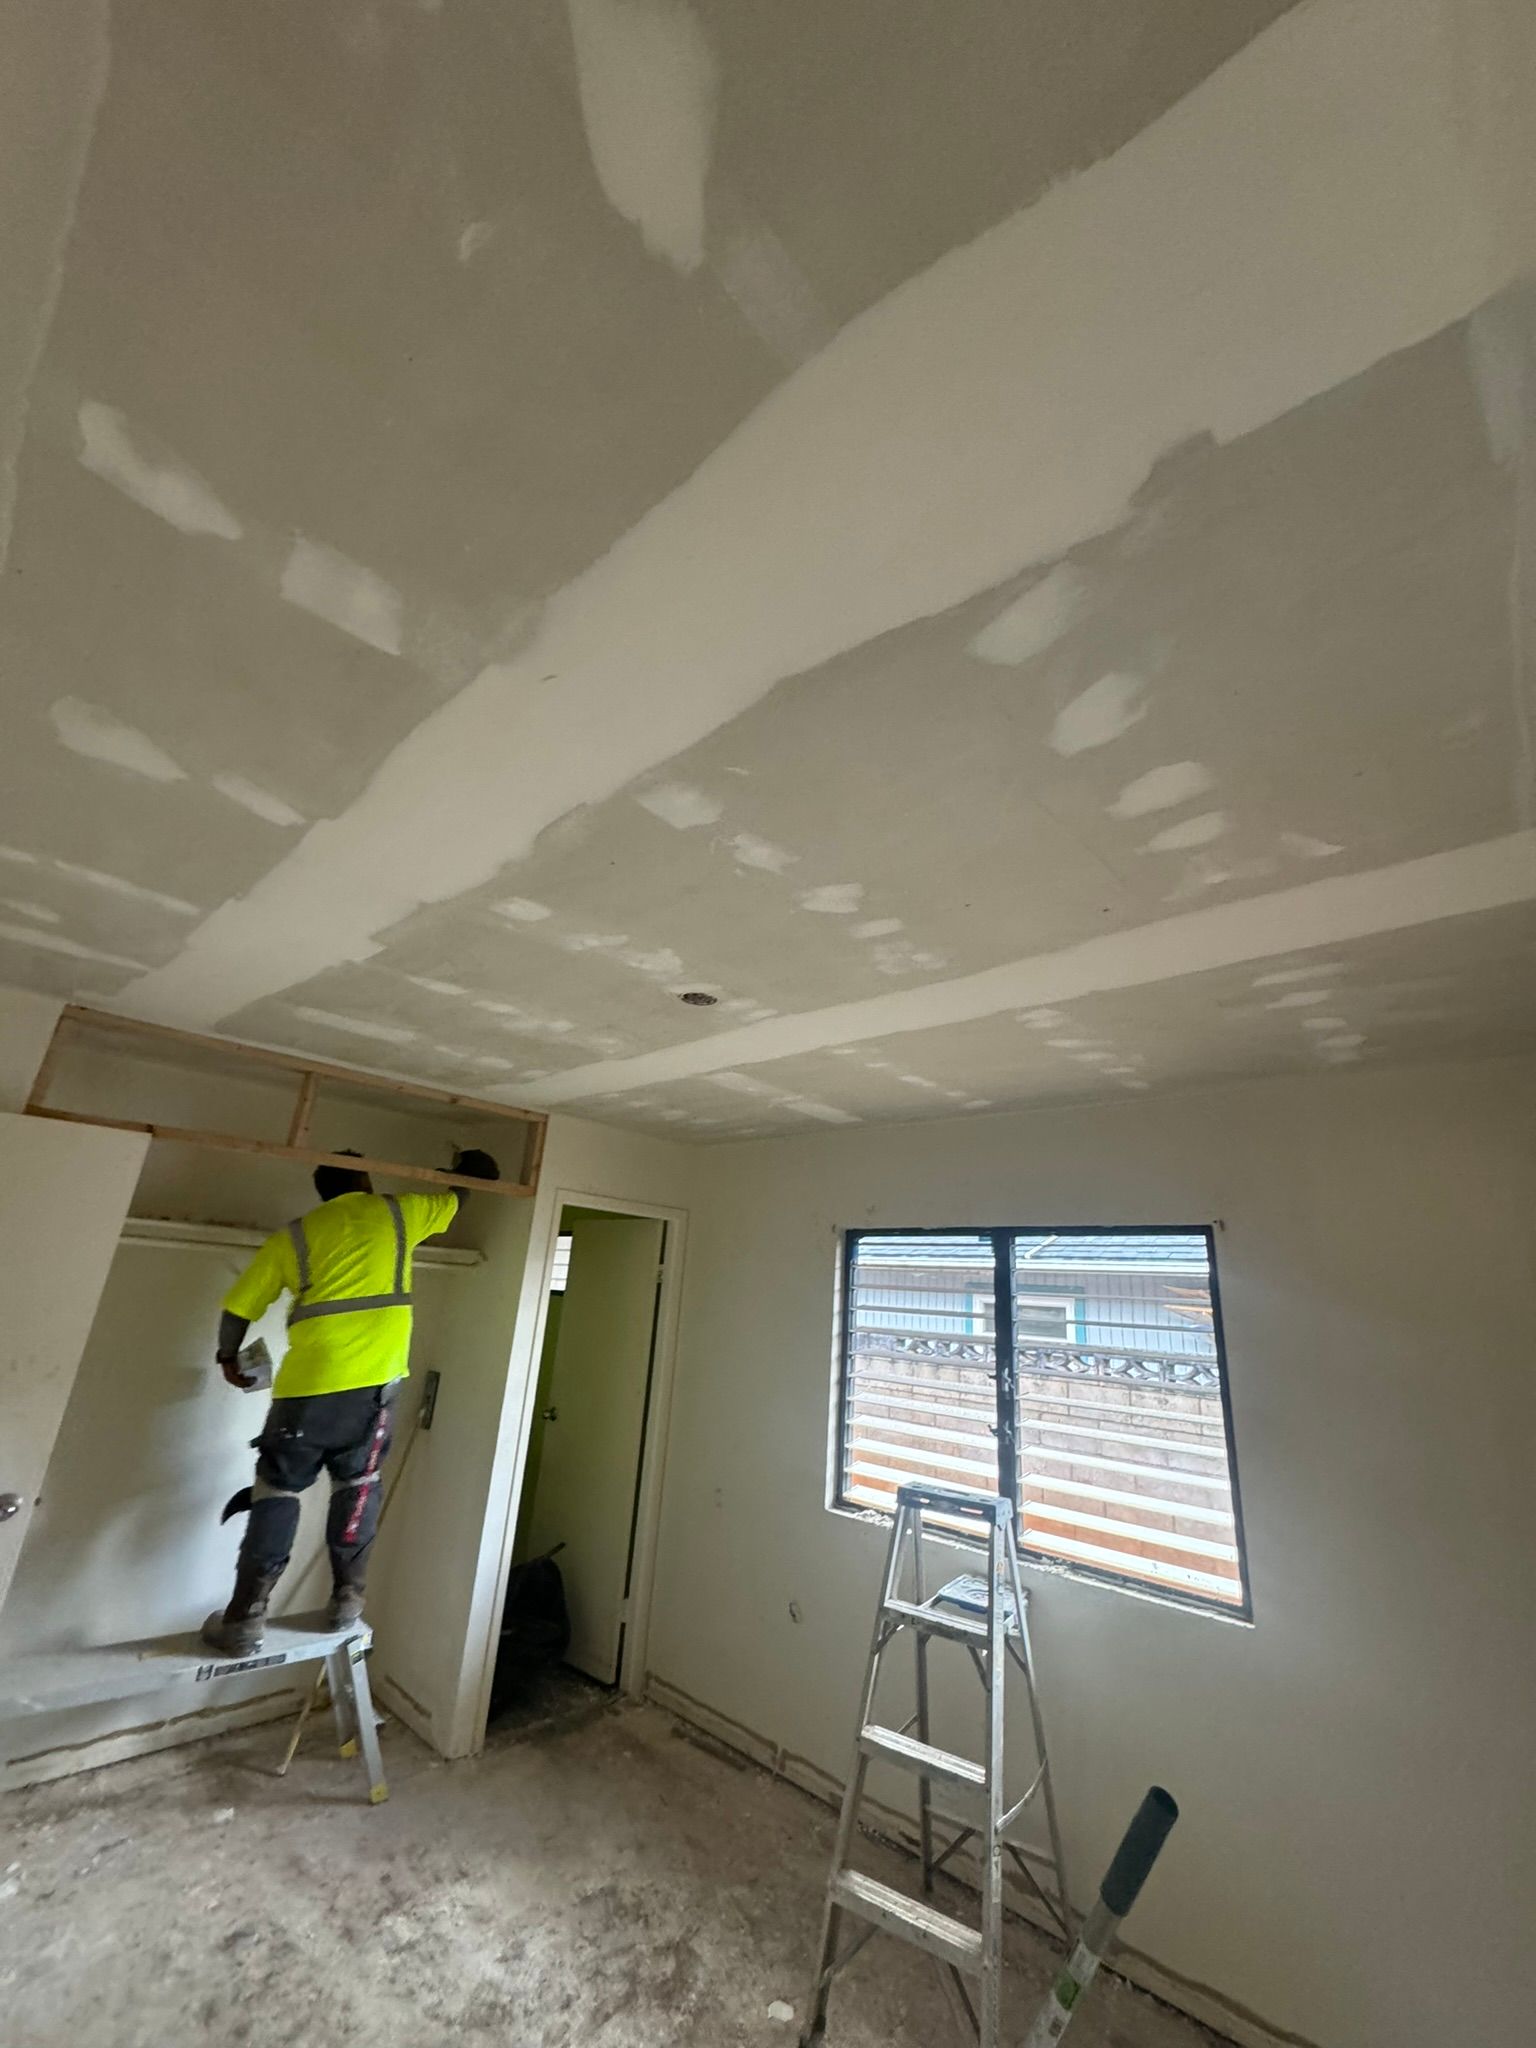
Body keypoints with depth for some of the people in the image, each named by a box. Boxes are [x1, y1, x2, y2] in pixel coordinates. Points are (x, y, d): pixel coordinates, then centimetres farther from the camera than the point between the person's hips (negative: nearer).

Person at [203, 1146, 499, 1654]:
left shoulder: (295, 1234, 8)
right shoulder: (396, 1213, 7)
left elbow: (239, 1307, 10)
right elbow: (453, 1198, 24)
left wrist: (229, 1357, 28)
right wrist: (466, 1166, 44)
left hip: (308, 1384, 0)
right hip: (375, 1381, 1)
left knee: (277, 1493, 15)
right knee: (357, 1489, 20)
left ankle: (246, 1621, 15)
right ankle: (347, 1600, 24)